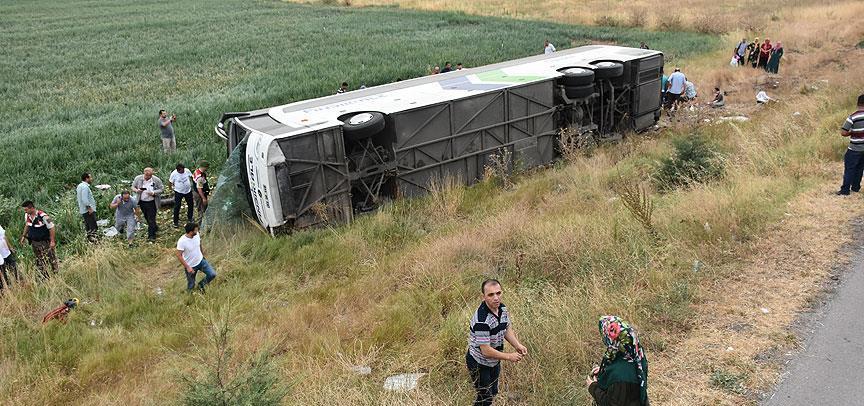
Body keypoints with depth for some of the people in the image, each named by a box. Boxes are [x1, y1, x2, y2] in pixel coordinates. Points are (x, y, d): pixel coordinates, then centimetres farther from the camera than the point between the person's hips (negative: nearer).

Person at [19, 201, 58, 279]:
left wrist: (52, 241, -18)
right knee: (39, 263, 12)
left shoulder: (42, 216, -24)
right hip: (35, 242, 7)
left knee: (52, 259, 4)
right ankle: (46, 277, 22)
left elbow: (51, 228, -19)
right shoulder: (27, 215, -2)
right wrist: (23, 236, 16)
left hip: (45, 242, -7)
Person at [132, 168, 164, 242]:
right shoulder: (138, 178, -4)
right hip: (142, 202, 4)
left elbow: (161, 189, -6)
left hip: (152, 203, -4)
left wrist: (153, 193, -24)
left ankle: (151, 235, 6)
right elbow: (133, 187, 5)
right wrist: (136, 190, -18)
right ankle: (155, 228, 43)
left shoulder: (157, 180, -12)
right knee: (147, 218, 20)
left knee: (151, 219, -3)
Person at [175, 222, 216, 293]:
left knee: (212, 274, -6)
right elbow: (179, 255, -23)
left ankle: (201, 285, 22)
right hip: (190, 266, -5)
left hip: (201, 261, 5)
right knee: (191, 285, 8)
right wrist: (187, 267, -26)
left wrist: (203, 255, 20)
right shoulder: (182, 241, -28)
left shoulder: (197, 235, -10)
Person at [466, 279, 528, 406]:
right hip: (479, 363, -8)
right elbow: (486, 351, -31)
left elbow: (506, 329, 10)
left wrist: (518, 345, -6)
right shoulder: (482, 320, -35)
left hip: (494, 361, 8)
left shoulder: (502, 308, -8)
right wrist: (509, 356, -21)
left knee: (493, 392, 25)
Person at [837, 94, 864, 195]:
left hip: (854, 149, -4)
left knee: (849, 168, 2)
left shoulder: (852, 117, -16)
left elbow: (843, 133, -19)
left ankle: (845, 190, 2)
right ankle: (856, 187, 26)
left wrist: (852, 133, 1)